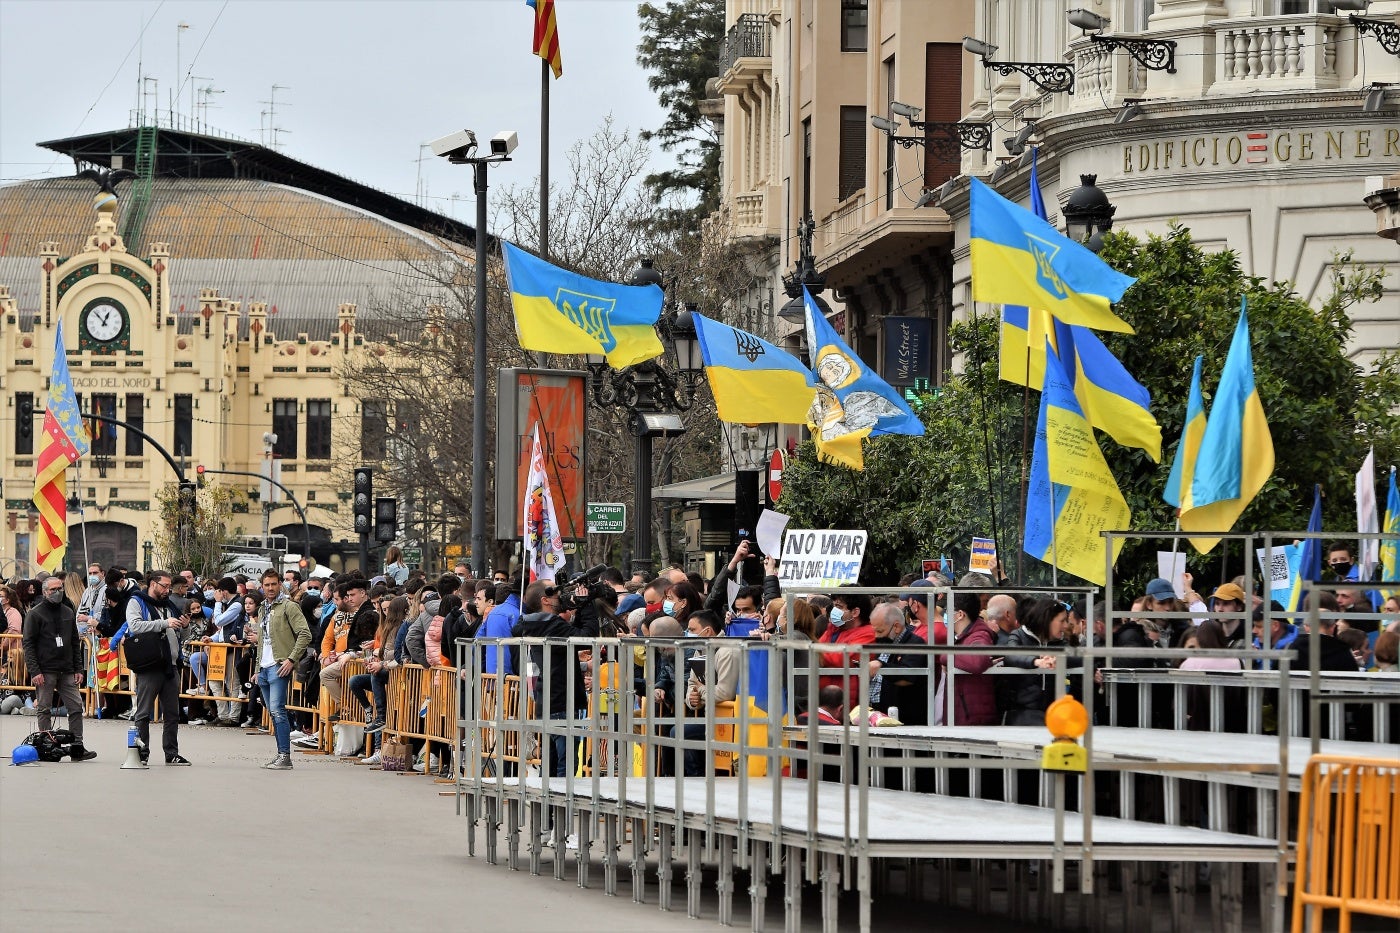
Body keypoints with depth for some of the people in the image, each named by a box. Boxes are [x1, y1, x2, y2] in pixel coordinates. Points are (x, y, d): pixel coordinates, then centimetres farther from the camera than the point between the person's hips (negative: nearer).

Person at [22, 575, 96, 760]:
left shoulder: (68, 613, 16)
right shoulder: (35, 614, -1)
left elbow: (75, 644, 19)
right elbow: (28, 645, -5)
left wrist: (78, 669, 10)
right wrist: (35, 671, -14)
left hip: (67, 672, 5)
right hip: (45, 672, -5)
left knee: (76, 707, -2)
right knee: (44, 710, -1)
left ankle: (77, 747, 0)